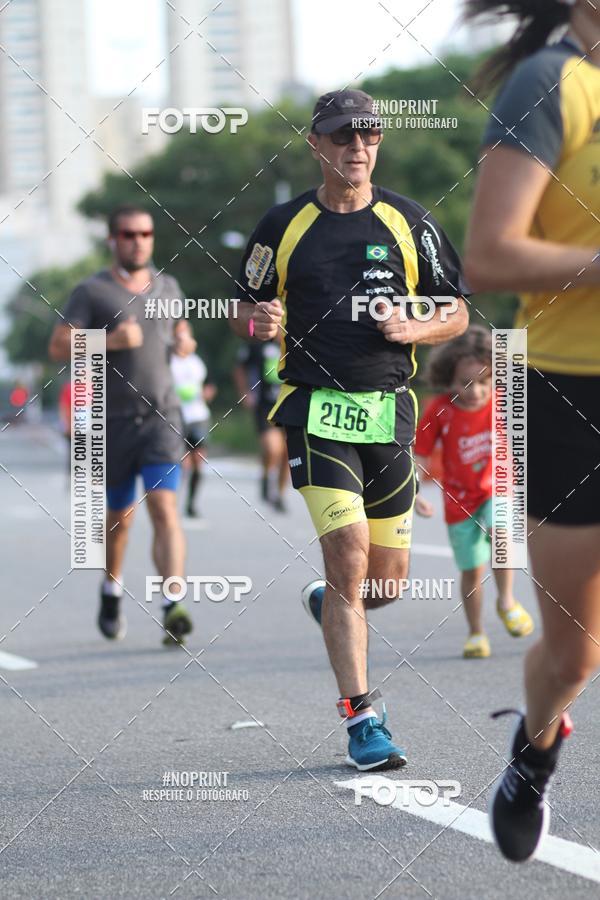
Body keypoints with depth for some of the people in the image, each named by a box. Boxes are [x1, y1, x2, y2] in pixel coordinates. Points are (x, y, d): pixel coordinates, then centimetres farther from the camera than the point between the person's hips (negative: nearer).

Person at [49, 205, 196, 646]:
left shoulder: (167, 287, 12)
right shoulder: (92, 291, -1)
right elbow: (58, 348, -8)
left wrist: (185, 343, 5)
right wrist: (108, 340, -22)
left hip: (162, 416, 1)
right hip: (115, 420, -1)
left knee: (165, 509, -15)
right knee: (121, 515, 12)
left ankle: (173, 606, -24)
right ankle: (112, 588, 39)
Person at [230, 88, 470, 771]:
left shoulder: (410, 223, 6)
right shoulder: (283, 226, 4)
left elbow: (456, 313, 11)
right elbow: (246, 314, 12)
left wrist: (413, 329, -10)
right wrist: (261, 322, -11)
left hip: (389, 412, 3)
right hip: (317, 411, -3)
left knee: (388, 576, 7)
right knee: (348, 552, -17)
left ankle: (330, 608, 44)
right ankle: (361, 720, -12)